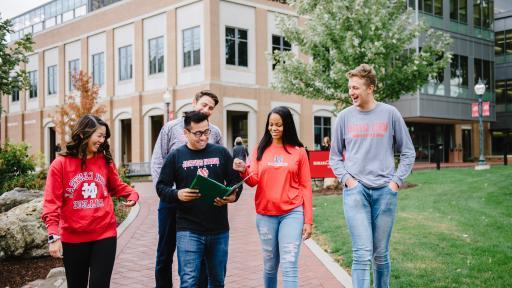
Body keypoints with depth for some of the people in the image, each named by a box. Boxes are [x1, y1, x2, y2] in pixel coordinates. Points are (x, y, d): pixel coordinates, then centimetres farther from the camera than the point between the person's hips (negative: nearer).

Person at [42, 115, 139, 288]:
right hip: (72, 238, -1)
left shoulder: (105, 161, 5)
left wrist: (132, 194, 0)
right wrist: (54, 236, -16)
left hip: (104, 235, 2)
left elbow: (117, 186, 21)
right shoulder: (60, 164, -5)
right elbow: (51, 203, -7)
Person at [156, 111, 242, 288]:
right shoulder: (175, 157, 2)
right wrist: (178, 194, -18)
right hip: (188, 231, -2)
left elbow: (235, 180, 9)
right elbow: (162, 187, 3)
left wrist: (232, 196, -13)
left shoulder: (221, 153, 7)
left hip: (219, 230, 3)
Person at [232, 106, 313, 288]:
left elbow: (306, 187, 2)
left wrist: (308, 220, -2)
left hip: (292, 213, -2)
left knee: (289, 266, -6)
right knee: (270, 265, 14)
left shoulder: (298, 151, 1)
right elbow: (253, 180, -1)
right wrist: (243, 171, -24)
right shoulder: (260, 150, 6)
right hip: (265, 215, 2)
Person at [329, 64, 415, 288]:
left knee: (381, 254, 10)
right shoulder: (344, 117, 5)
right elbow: (335, 157, 12)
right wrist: (346, 178, -3)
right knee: (362, 254, -8)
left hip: (385, 191, 1)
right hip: (355, 191, 0)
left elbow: (408, 153, 9)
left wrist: (396, 181, 0)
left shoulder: (390, 114, 3)